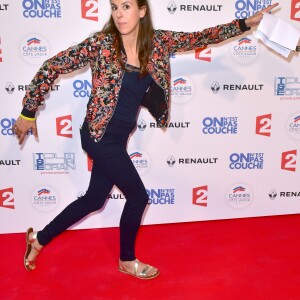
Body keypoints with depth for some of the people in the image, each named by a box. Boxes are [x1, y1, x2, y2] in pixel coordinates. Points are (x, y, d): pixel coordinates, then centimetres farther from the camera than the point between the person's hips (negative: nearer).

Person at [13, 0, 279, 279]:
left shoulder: (158, 42, -1)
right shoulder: (101, 43, -15)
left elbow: (200, 37, 5)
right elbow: (52, 67, -11)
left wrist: (247, 23, 0)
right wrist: (28, 112, -9)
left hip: (117, 137, 6)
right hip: (100, 136, -6)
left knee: (94, 199, 16)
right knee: (138, 196, 2)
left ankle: (39, 239, 36)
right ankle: (127, 260, 28)